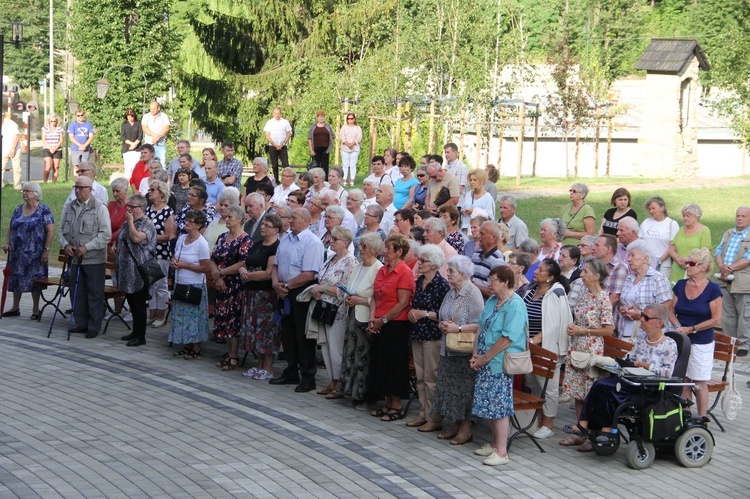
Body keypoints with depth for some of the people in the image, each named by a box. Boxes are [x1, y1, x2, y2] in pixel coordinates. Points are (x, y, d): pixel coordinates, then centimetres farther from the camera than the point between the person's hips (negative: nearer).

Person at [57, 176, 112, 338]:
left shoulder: (100, 208, -8)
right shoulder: (68, 208, 10)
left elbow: (105, 234, -13)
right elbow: (61, 229, 16)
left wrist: (87, 247, -18)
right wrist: (65, 244, -3)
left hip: (94, 259, -6)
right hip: (75, 258, 6)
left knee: (95, 294, 0)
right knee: (77, 293, 11)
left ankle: (94, 327, 7)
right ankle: (81, 323, 22)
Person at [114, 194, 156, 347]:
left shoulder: (146, 224, -12)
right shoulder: (127, 223, 15)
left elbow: (136, 238, -28)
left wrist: (130, 221, -17)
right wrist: (116, 248, 11)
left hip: (139, 272, -9)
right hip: (126, 270, 9)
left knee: (139, 304, -3)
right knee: (132, 303, 15)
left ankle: (140, 336, 2)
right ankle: (135, 332, 24)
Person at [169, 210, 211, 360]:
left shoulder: (201, 244, -14)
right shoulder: (181, 239, 7)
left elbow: (206, 268, -17)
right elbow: (175, 256, 22)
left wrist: (184, 265, -16)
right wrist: (174, 262, -2)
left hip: (195, 286, -7)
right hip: (180, 284, 7)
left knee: (194, 317, 0)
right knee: (181, 316, 10)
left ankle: (196, 350, 9)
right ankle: (187, 346, 21)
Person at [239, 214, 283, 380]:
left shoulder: (276, 248, -11)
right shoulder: (257, 245, 16)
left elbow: (268, 274, -18)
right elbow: (245, 264, 21)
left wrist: (247, 275, -9)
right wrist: (242, 269, -2)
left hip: (268, 293, -9)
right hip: (252, 292, 9)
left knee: (266, 328, -4)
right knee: (255, 328, 11)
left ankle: (268, 368, 3)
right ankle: (260, 365, 19)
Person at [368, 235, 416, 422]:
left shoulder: (405, 273, -13)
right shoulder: (382, 271, 12)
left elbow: (402, 303, -17)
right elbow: (375, 296, 14)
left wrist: (383, 320, -13)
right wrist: (372, 318, 0)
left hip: (396, 324, -8)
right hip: (379, 325, 8)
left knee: (394, 364, -2)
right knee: (381, 362, 12)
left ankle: (396, 406, 7)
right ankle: (388, 403, 22)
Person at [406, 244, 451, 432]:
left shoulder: (442, 284, -13)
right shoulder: (420, 281, 10)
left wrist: (424, 314, -16)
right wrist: (412, 312, 2)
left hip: (433, 336, -8)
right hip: (417, 334, 8)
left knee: (431, 378, -4)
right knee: (420, 377, 12)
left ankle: (435, 418, 3)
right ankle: (423, 414, 20)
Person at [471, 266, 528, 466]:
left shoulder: (515, 305, -16)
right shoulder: (492, 301, 12)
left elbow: (507, 339, -20)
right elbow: (481, 327, 15)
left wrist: (484, 358, -14)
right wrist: (476, 355, 3)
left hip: (501, 363, -9)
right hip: (485, 362, 9)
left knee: (499, 405, -6)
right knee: (489, 403, 14)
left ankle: (501, 452, -2)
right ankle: (495, 443, 27)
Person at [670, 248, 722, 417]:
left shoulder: (713, 289, -7)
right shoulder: (680, 285, 6)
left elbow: (716, 320, -9)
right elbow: (671, 311, 11)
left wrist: (691, 329, -12)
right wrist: (678, 326, -9)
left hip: (702, 343, -4)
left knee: (700, 383, 1)